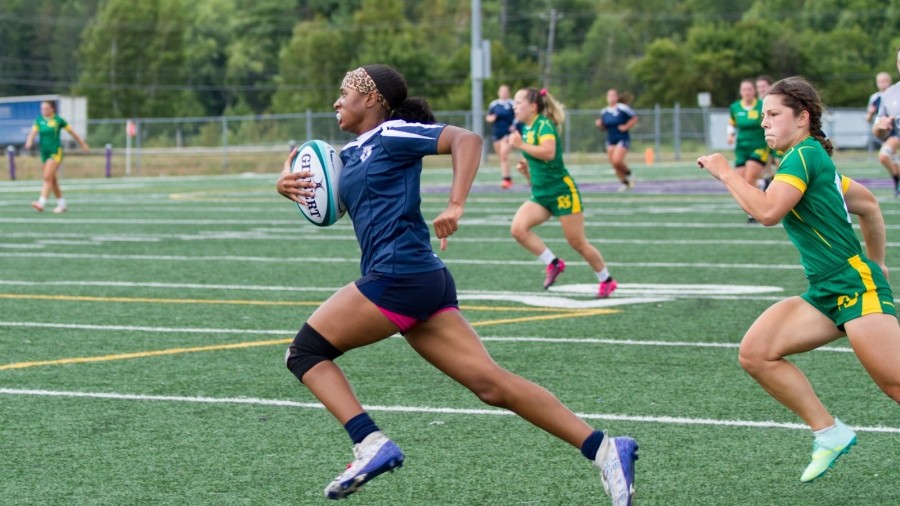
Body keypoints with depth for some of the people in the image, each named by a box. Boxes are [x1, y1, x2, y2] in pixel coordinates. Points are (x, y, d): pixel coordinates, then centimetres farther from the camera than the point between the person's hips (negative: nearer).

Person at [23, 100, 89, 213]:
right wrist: (29, 142, -27)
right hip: (44, 152, 5)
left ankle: (41, 203, -27)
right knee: (53, 180, 10)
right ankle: (62, 204, 21)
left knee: (47, 177, -18)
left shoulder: (58, 120, -4)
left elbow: (72, 133, 4)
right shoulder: (39, 120, 7)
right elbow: (33, 132, -5)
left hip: (55, 152, -5)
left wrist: (83, 145, 11)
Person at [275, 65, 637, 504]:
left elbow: (467, 139, -13)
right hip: (423, 285, 9)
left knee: (305, 351, 1)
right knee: (492, 385, -1)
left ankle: (371, 445, -12)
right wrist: (288, 185, 2)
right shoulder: (349, 155, 23)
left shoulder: (392, 134, -2)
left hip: (399, 278, -9)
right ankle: (605, 449, -8)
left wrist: (455, 205, -25)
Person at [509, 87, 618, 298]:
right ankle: (553, 264, -3)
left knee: (577, 243, 0)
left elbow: (549, 153, -33)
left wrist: (521, 145, -26)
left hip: (562, 191, -8)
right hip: (540, 195, 8)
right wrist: (526, 169, 5)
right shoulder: (526, 129, 11)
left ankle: (607, 280, 19)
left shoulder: (544, 125, -14)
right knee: (518, 228, -16)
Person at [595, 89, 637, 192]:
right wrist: (599, 124, -5)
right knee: (614, 164, 4)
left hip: (623, 139, -6)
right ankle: (624, 182, 22)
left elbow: (634, 119, -1)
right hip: (610, 140, 6)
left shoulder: (623, 108, -11)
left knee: (617, 161, -22)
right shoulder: (604, 112, 6)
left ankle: (628, 173, 7)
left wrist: (626, 127, -13)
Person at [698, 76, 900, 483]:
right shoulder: (812, 160, 18)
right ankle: (830, 433, -1)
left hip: (855, 285, -10)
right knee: (755, 353, -5)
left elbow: (768, 211, -23)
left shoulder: (805, 154, -10)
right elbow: (867, 203, 27)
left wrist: (725, 173, -10)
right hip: (824, 293, 10)